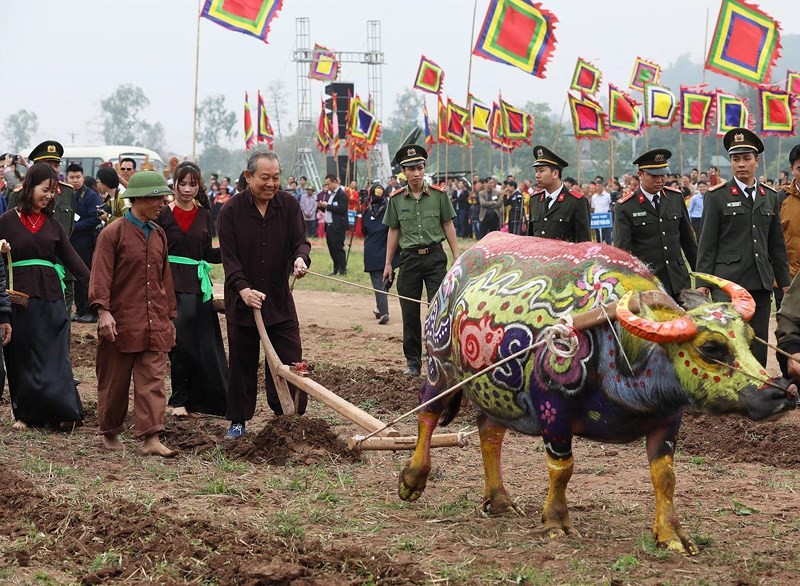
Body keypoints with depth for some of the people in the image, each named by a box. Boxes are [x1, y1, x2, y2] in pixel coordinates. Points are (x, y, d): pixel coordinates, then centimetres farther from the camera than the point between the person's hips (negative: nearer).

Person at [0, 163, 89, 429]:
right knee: (22, 357, 4)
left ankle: (61, 410, -4)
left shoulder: (52, 223, 10)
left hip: (51, 297, 2)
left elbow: (71, 258, 7)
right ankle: (24, 413, 11)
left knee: (53, 355, -2)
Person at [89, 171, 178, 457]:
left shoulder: (158, 235, 13)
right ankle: (110, 432, 23)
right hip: (121, 322, -5)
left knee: (153, 380, -5)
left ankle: (151, 438, -8)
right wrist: (103, 311, -21)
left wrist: (169, 316, 21)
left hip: (155, 324, 5)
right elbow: (101, 275, -11)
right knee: (114, 382, 7)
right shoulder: (113, 234, -6)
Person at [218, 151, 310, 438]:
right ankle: (238, 421, 20)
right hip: (242, 299, -1)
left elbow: (300, 240, 1)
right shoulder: (231, 210, -6)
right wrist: (243, 288, -22)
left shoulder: (289, 205, 0)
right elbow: (229, 256, -9)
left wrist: (300, 258, -24)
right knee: (242, 364, 9)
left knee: (290, 362, -2)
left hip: (280, 299, 1)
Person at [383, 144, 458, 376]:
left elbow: (448, 226, 5)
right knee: (410, 313, 5)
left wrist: (456, 256, 1)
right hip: (409, 258, 2)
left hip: (435, 256, -1)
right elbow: (393, 231, 9)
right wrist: (388, 263, 8)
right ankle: (413, 362, 14)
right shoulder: (396, 199, 3)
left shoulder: (438, 195, 0)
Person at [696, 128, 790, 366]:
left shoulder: (770, 197, 13)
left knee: (758, 344, 5)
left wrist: (784, 281, 15)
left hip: (761, 283, 4)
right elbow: (707, 244, 0)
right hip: (728, 282, -4)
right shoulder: (717, 196, 1)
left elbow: (777, 244, 17)